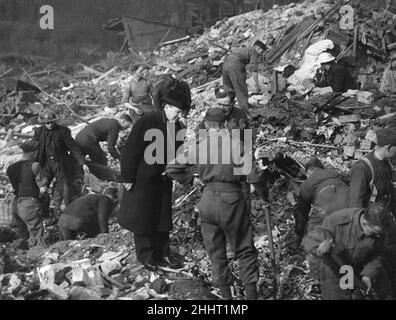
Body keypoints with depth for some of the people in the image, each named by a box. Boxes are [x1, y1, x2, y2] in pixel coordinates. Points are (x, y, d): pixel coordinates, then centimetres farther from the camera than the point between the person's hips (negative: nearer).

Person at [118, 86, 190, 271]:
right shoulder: (146, 123, -17)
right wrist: (128, 178, -15)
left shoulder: (177, 127, 3)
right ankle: (146, 256, 13)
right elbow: (130, 152, -15)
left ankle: (161, 254, 21)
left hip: (163, 180, 6)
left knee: (163, 218, 11)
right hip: (143, 181, -6)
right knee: (143, 219, 2)